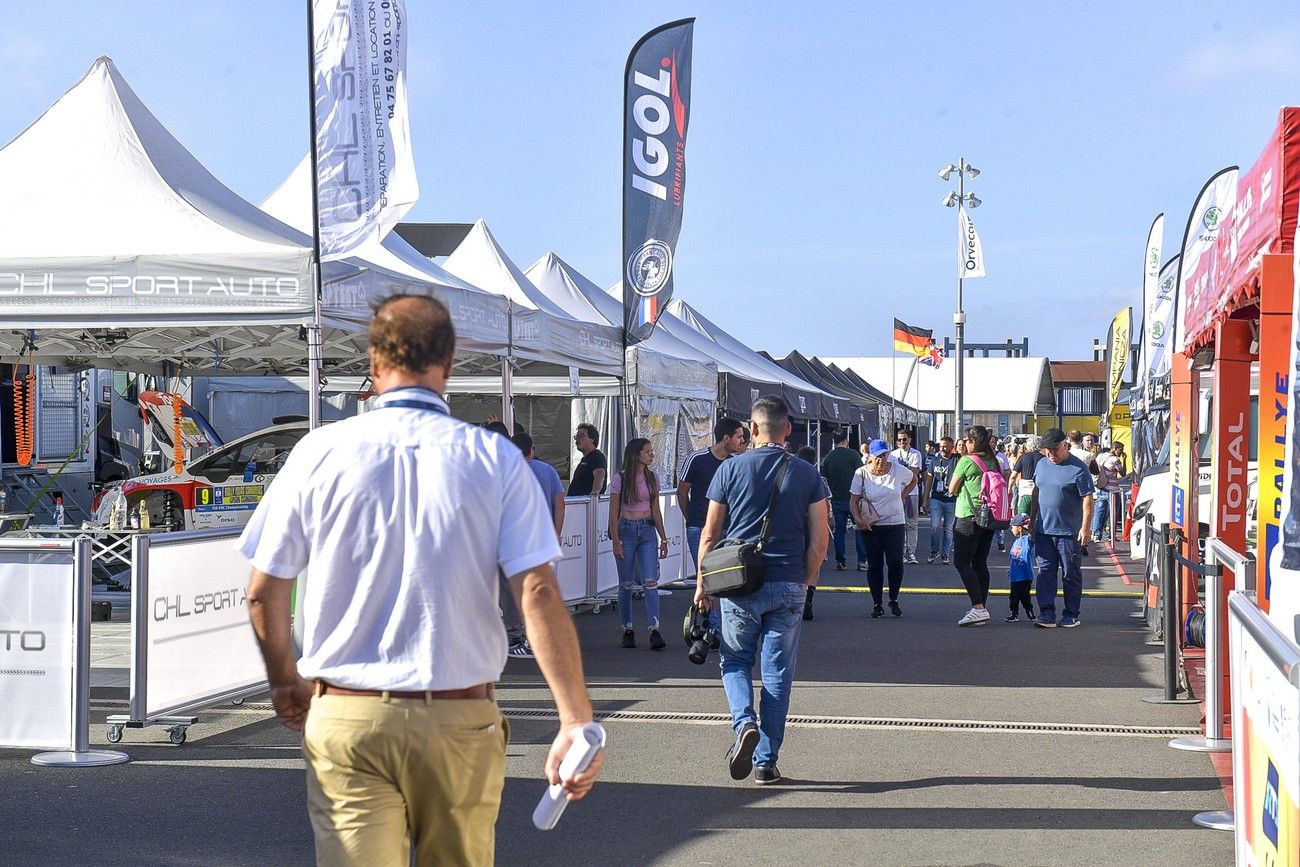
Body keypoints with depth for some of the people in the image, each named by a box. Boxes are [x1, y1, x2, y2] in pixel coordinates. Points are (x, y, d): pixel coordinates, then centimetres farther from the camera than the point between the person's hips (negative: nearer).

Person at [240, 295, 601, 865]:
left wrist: (286, 683, 21)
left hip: (346, 717, 0)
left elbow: (263, 593, 4)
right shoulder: (495, 459, -1)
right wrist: (576, 720, -10)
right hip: (460, 721, 0)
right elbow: (538, 592, -10)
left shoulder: (320, 453, 0)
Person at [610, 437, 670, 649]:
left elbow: (656, 510, 12)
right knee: (626, 584, 4)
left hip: (647, 530, 3)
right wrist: (616, 542, -9)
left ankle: (654, 631, -15)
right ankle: (628, 630, 13)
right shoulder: (620, 478, -5)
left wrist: (663, 538, 10)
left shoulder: (652, 478, 7)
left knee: (651, 581, -9)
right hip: (626, 530, -3)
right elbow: (613, 513, -5)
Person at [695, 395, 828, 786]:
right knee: (777, 673, 8)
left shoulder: (731, 468, -2)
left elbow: (710, 534, 0)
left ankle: (745, 723, -10)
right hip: (788, 586, 1)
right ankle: (766, 762, 9)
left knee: (735, 661, 16)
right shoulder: (807, 474, 1)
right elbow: (820, 539, 0)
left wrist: (702, 583, 10)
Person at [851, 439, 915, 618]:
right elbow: (854, 500, -5)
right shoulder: (861, 474, -6)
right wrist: (858, 519, -22)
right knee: (874, 565, 2)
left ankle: (894, 600, 9)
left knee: (896, 562, -8)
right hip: (871, 525, 0)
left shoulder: (898, 470, -4)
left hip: (895, 523, 0)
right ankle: (877, 604, 10)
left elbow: (913, 480, 18)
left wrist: (902, 497, 6)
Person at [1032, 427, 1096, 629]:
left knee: (1071, 575, 5)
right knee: (1045, 573, 0)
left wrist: (1085, 527, -15)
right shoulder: (1042, 465, 10)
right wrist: (1032, 519, 17)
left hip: (1069, 532, -5)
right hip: (1043, 530, 5)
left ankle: (1071, 615, 14)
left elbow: (1087, 499, -10)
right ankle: (1047, 614, 1)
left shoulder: (1078, 469, -9)